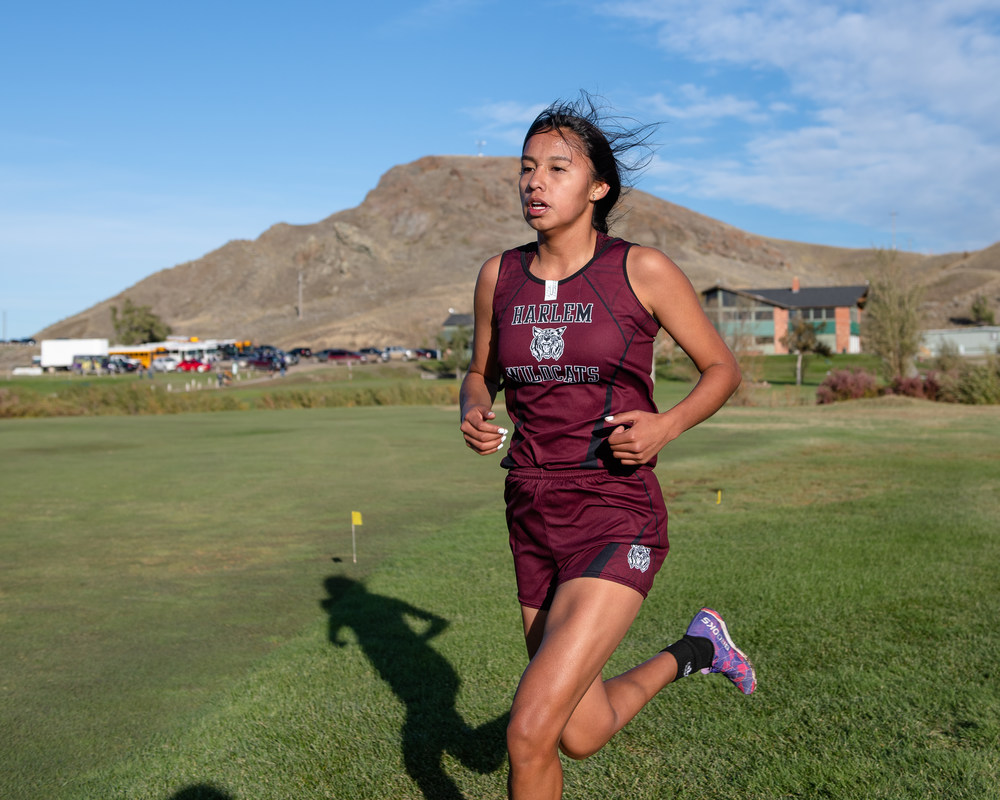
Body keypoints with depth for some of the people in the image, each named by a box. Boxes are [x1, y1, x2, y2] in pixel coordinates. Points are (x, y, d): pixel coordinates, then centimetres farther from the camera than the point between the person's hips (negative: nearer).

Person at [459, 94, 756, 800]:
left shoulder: (643, 271, -7)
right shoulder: (499, 276, 4)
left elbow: (723, 368, 3)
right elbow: (480, 374, 19)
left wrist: (665, 426, -16)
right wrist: (474, 415, -4)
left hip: (617, 522, -5)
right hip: (533, 520, 6)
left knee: (529, 733, -14)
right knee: (582, 736, 19)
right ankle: (690, 652, 46)